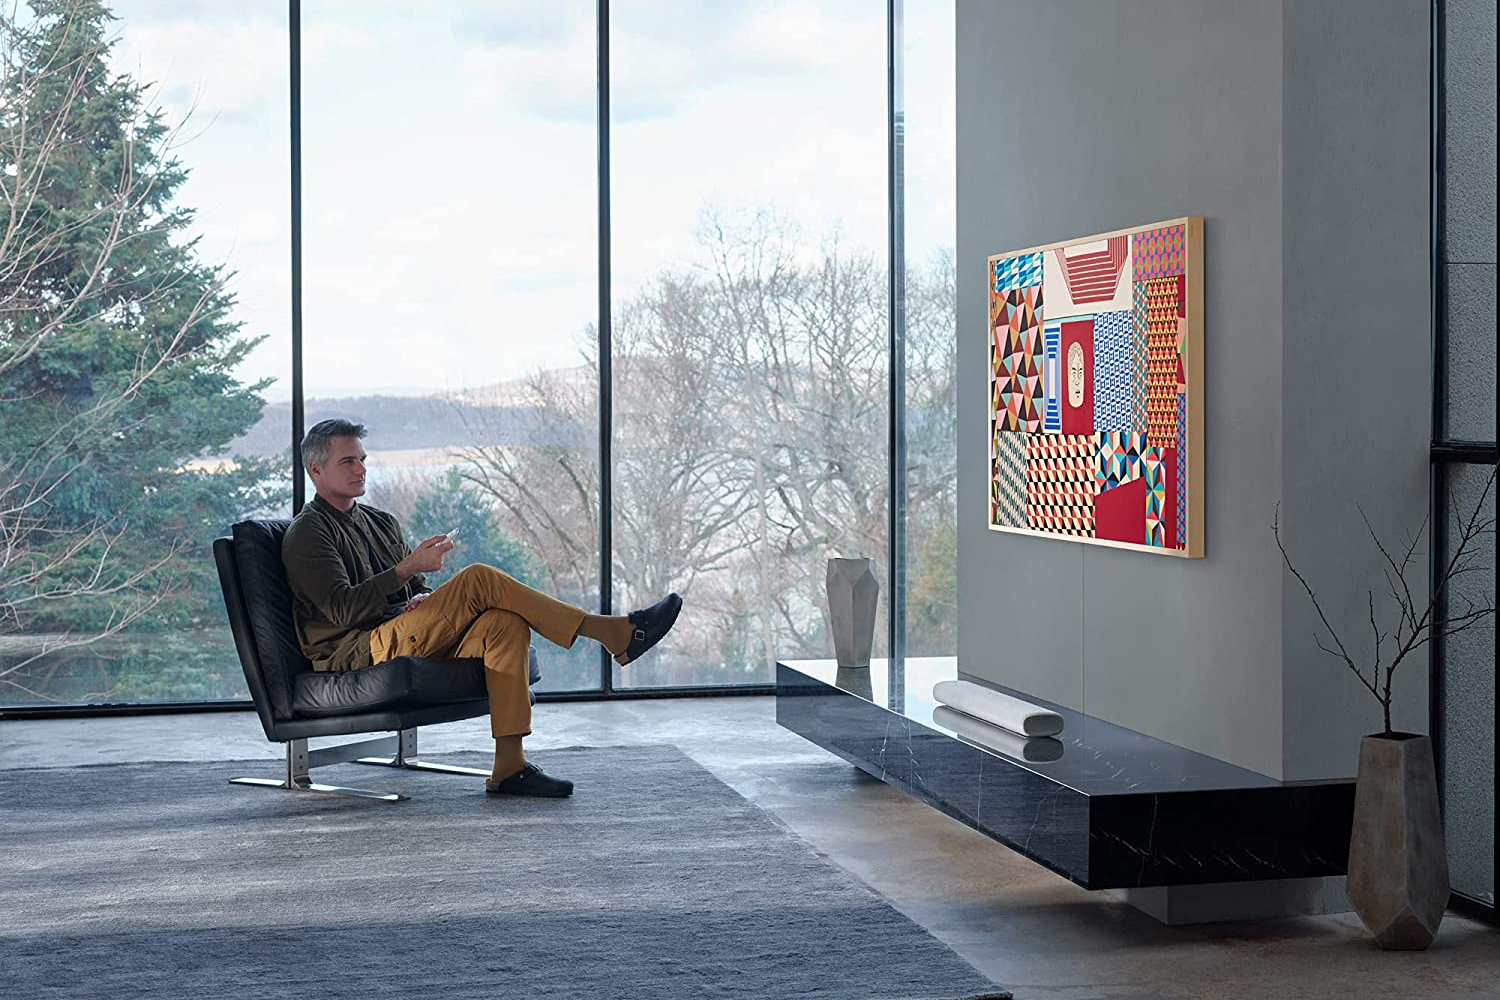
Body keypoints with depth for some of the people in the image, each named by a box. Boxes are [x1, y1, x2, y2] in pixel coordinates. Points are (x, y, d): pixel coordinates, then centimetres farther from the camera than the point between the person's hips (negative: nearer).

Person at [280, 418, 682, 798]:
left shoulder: (381, 523, 25)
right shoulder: (307, 533, -1)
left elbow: (416, 588, 25)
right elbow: (343, 610, -13)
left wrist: (429, 599, 0)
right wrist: (409, 568, -19)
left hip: (409, 644, 8)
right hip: (358, 657, -8)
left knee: (507, 621, -22)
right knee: (478, 579, -25)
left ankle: (509, 766, -28)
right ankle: (614, 633, -24)